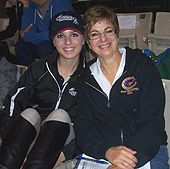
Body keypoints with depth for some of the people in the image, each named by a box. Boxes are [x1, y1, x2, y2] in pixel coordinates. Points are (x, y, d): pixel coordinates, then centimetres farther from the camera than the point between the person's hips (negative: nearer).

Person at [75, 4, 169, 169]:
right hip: (101, 154, 2)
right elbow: (83, 125, 2)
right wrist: (107, 151, -19)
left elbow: (152, 122, -7)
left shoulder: (143, 65, 2)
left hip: (146, 150, -1)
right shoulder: (86, 78, 11)